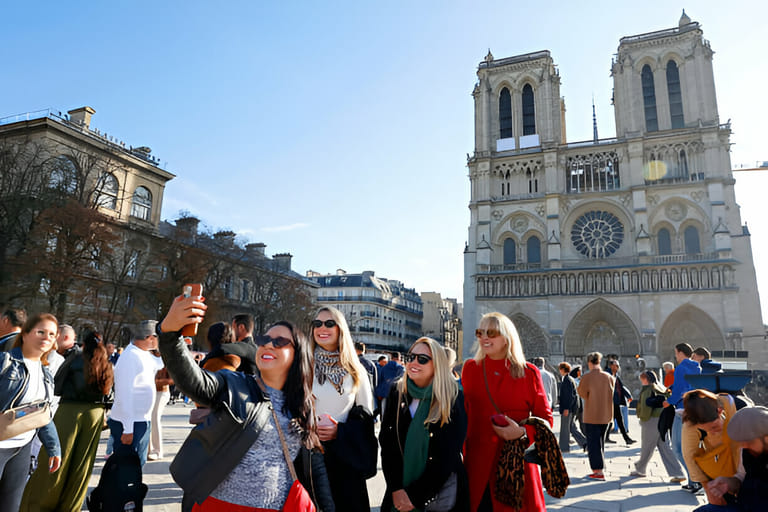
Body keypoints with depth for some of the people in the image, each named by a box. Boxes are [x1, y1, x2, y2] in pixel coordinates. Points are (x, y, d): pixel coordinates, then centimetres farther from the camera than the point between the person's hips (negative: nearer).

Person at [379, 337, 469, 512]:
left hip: (441, 492, -3)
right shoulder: (397, 393, -2)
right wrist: (396, 489, -13)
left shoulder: (454, 399, -13)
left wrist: (415, 496, -15)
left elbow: (448, 457, -14)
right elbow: (386, 442, -4)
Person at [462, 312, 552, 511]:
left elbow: (545, 419, 3)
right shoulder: (470, 368, 5)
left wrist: (522, 431, -15)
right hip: (478, 461, 2)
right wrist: (462, 452, 4)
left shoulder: (528, 373, -2)